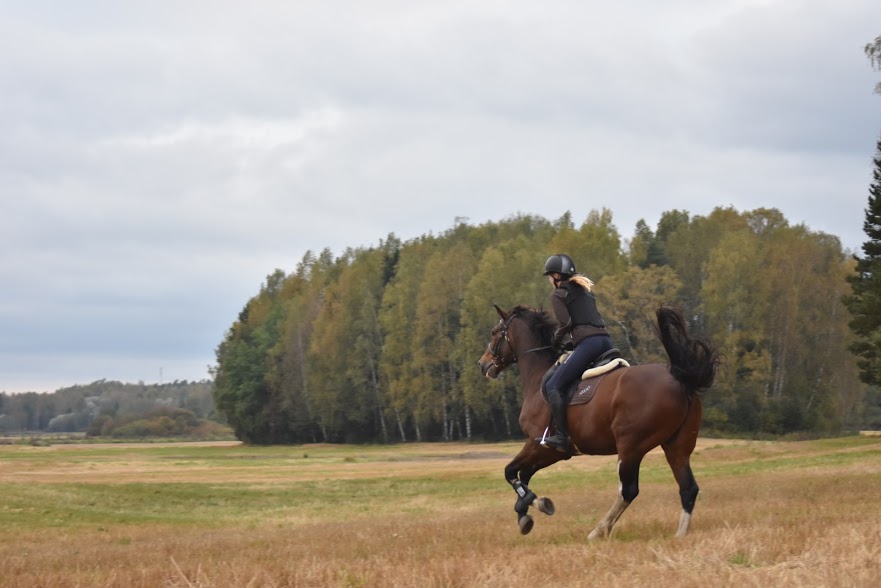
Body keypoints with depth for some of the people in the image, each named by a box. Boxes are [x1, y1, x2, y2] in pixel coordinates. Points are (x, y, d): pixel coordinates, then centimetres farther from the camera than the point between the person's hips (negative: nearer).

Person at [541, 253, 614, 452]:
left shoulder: (559, 295, 5)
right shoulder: (585, 289, 28)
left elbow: (566, 323, -6)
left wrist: (556, 340, 11)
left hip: (587, 343, -8)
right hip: (606, 340, 8)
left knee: (554, 386, -9)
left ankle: (561, 437, -18)